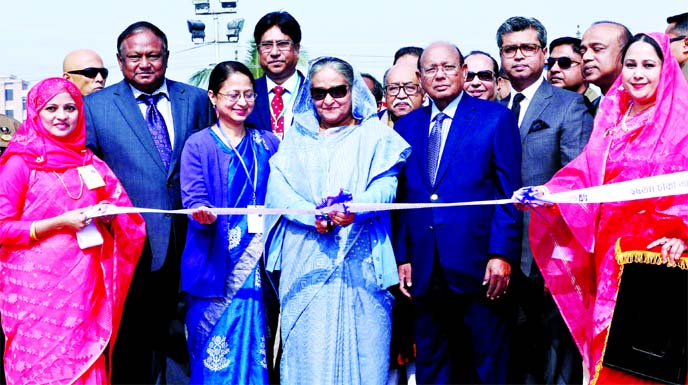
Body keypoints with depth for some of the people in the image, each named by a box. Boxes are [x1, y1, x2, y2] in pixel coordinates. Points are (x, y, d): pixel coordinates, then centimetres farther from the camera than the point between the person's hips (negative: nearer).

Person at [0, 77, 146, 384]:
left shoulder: (90, 163, 11)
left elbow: (125, 213, 17)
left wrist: (107, 216, -4)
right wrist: (59, 223, -15)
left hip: (85, 283, 4)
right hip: (38, 283, -4)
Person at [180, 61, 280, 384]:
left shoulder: (268, 143, 11)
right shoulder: (198, 145, 1)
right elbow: (193, 199, -8)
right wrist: (203, 212, -30)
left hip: (257, 264, 3)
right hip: (215, 266, -3)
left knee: (254, 350, 6)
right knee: (213, 355, 1)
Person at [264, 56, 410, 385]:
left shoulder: (375, 136, 8)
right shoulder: (296, 140, 14)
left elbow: (385, 186, -6)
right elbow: (278, 190, 1)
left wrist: (356, 208, -27)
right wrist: (313, 215, -17)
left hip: (360, 262, -2)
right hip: (307, 263, 2)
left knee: (361, 345, 0)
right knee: (308, 348, 2)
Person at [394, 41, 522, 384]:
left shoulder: (496, 117, 1)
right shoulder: (407, 126, 12)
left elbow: (509, 191, -4)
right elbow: (402, 197, 12)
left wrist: (501, 254, -11)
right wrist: (402, 256, 6)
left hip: (479, 266, -4)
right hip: (425, 270, 4)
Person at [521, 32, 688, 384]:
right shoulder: (612, 120, 13)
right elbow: (586, 174, 8)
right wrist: (549, 192, -9)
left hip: (656, 249, -5)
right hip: (610, 248, 5)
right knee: (610, 340, 9)